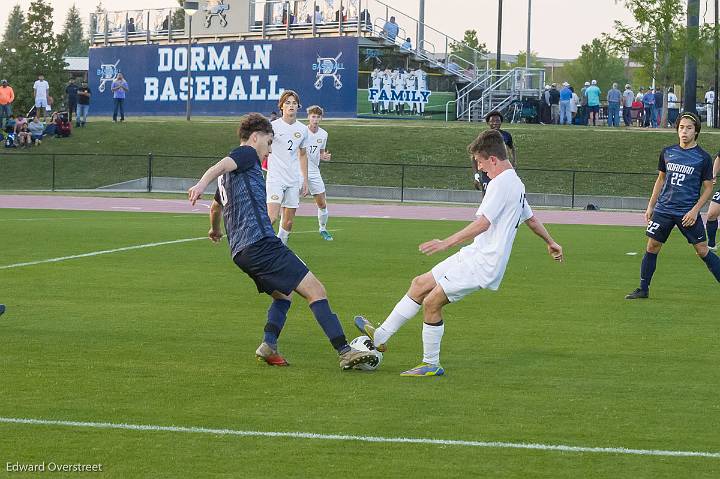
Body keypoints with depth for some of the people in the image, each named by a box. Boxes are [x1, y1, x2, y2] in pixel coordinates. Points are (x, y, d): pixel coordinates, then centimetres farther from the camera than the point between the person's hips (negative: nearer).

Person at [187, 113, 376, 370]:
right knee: (316, 291, -11)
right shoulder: (246, 154, 2)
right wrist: (202, 183, -39)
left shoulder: (229, 175, 28)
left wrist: (215, 230, 65)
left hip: (240, 251, 10)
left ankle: (269, 344, 4)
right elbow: (220, 166, -19)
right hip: (261, 242, -10)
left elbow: (216, 206, 46)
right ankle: (345, 352, -19)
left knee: (283, 295, 26)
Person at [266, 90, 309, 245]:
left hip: (294, 180, 5)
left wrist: (305, 180, 17)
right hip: (275, 178, -5)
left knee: (288, 221, 5)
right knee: (272, 217, -19)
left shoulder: (302, 129, 9)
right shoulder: (273, 126, -6)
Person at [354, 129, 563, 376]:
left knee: (431, 302, -10)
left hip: (482, 263, -11)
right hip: (474, 254, 11)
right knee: (420, 284, 12)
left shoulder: (501, 183, -18)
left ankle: (431, 365, 2)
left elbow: (482, 223, -26)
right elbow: (531, 218, 28)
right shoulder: (516, 184, 15)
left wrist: (447, 242, -28)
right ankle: (380, 336, 16)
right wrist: (550, 242, 43)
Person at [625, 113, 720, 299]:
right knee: (652, 247, 3)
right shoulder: (667, 152, 7)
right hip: (663, 209, 4)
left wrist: (695, 210, -11)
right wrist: (651, 206, 14)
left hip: (688, 212, -4)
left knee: (703, 251, -5)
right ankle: (643, 289, 14)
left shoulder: (703, 157, -3)